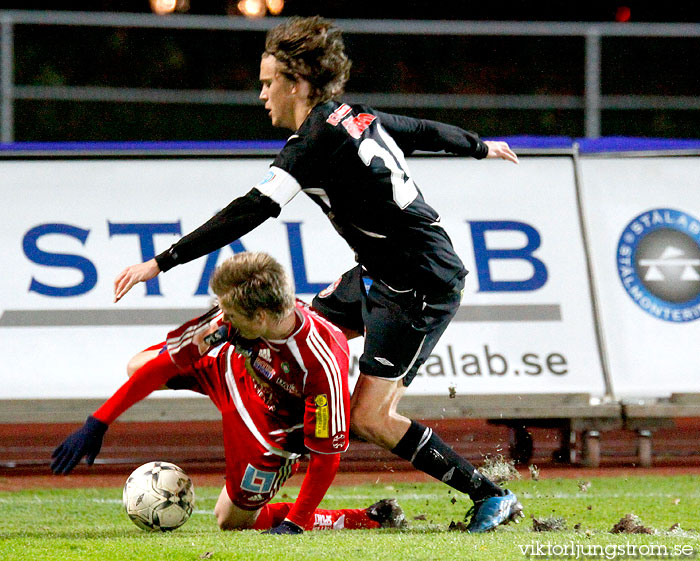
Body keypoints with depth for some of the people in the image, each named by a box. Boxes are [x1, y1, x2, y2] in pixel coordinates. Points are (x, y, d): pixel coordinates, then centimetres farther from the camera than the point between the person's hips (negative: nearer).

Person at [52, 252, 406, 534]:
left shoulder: (323, 365, -43)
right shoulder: (229, 317, -31)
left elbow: (326, 453, -33)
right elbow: (161, 364, -22)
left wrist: (294, 525, -31)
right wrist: (97, 423, -22)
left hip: (279, 431, -6)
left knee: (232, 520, 4)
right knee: (140, 368, 16)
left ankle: (370, 520, 6)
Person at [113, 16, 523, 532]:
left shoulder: (316, 144, -19)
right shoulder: (357, 117, 7)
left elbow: (248, 214, -25)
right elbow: (425, 131, 24)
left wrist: (160, 263, -25)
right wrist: (480, 146, 46)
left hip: (423, 286, -10)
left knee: (370, 418, -10)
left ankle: (493, 498, -3)